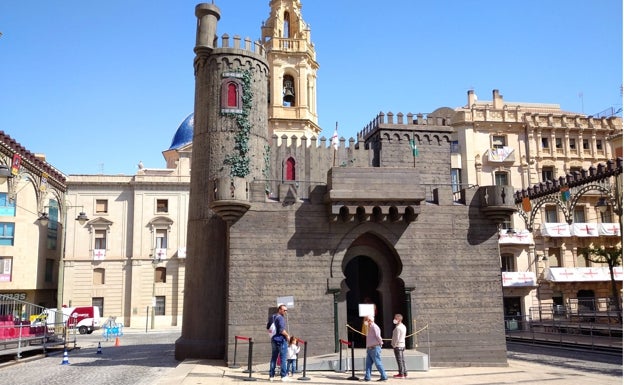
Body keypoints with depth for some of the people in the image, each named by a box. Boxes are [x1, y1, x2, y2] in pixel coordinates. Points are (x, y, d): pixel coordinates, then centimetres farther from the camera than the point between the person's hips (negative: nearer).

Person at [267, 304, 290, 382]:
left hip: (274, 340, 8)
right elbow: (282, 330, -23)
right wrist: (287, 335, -9)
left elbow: (268, 328, 19)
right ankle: (283, 376, 0)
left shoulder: (271, 317, 11)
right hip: (281, 340, -8)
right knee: (283, 359, -2)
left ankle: (271, 375, 14)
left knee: (273, 358, 12)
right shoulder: (280, 318, -16)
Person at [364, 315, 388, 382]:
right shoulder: (370, 327, 15)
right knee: (368, 363, 6)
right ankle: (367, 377, 6)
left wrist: (380, 343, -5)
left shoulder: (374, 327, -15)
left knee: (378, 363, -4)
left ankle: (384, 377, 4)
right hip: (369, 349, 9)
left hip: (375, 348, -9)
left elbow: (378, 336, -19)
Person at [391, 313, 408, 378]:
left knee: (399, 360, -4)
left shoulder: (398, 328, -19)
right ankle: (405, 373, 18)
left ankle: (401, 374, -1)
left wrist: (394, 345, -9)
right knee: (402, 360, 13)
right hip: (402, 345, 9)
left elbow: (397, 338, -20)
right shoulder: (403, 327, 11)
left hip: (397, 346, -9)